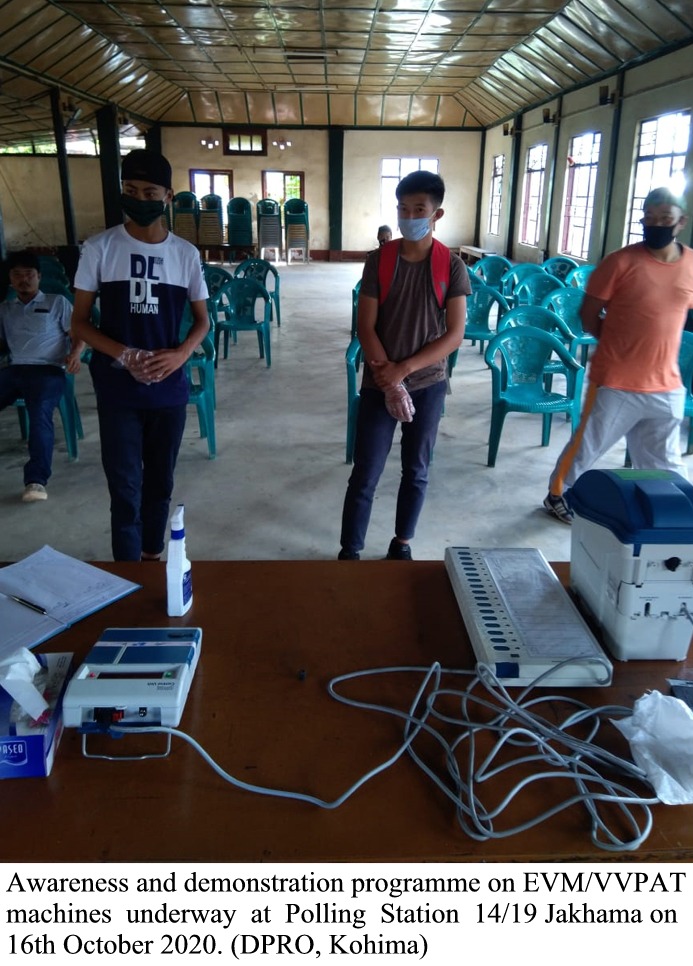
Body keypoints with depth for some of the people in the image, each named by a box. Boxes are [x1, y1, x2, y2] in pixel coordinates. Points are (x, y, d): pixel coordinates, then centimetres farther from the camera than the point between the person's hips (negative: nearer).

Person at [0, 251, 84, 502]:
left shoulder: (57, 303, 15)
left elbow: (78, 334, 8)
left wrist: (74, 354, -13)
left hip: (47, 370, -4)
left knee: (40, 414, -32)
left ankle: (36, 480, -36)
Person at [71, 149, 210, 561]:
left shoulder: (186, 253, 0)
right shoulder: (100, 248, -5)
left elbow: (202, 319, 8)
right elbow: (80, 321, -2)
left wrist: (180, 354, -13)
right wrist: (124, 355, -20)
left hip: (169, 390, 2)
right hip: (118, 391, -2)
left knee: (160, 483, 15)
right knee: (125, 490, 0)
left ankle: (152, 557, 35)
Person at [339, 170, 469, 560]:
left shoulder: (452, 266, -5)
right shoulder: (379, 260, -4)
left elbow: (454, 335, -9)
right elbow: (366, 328, -6)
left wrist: (404, 369, -17)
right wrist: (389, 379, -15)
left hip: (429, 384, 1)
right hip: (380, 383, 0)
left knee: (417, 472, 12)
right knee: (365, 475, 1)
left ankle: (402, 544, 30)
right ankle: (350, 552, 13)